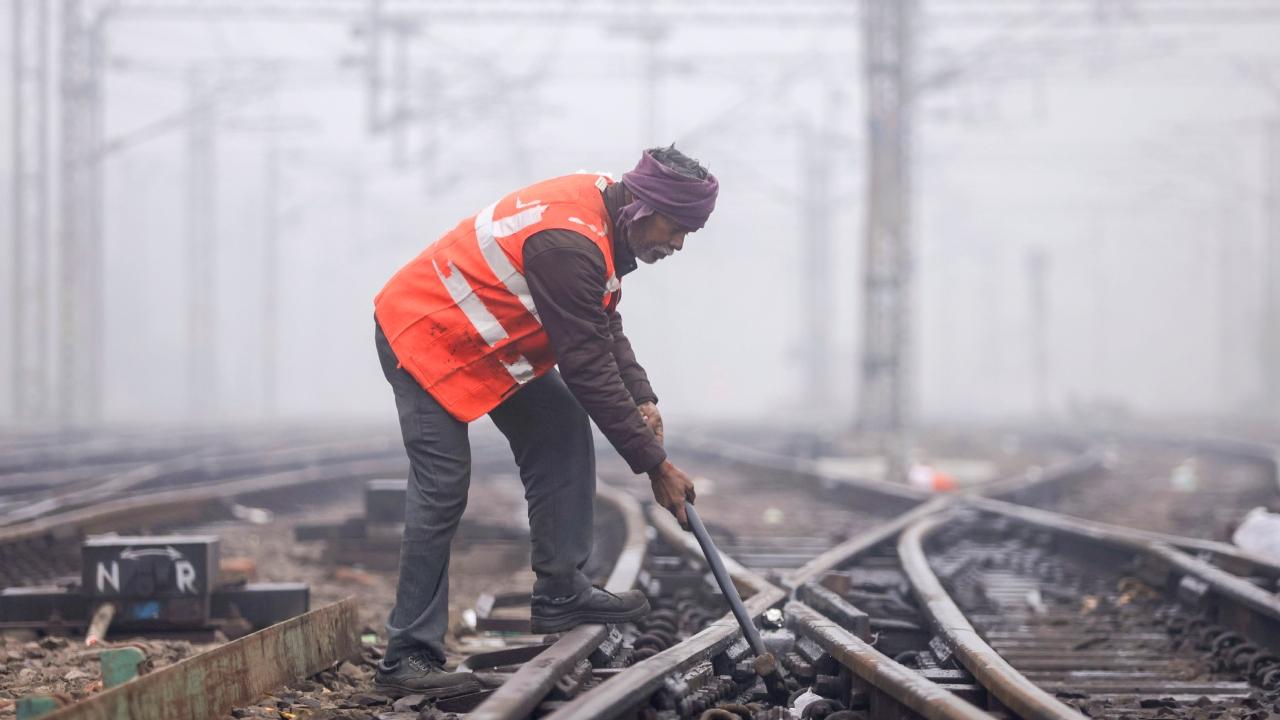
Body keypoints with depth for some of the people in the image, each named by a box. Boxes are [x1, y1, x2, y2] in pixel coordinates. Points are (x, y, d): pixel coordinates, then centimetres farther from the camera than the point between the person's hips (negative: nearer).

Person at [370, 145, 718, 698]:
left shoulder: (602, 207, -1)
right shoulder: (570, 244, -32)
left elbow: (604, 326, 12)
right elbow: (589, 369, -28)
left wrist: (642, 400, -2)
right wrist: (655, 465, -21)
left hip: (485, 337, 10)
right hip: (426, 337, -10)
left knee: (561, 431, 5)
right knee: (442, 488, -14)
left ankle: (561, 595, 8)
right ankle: (407, 657, -13)